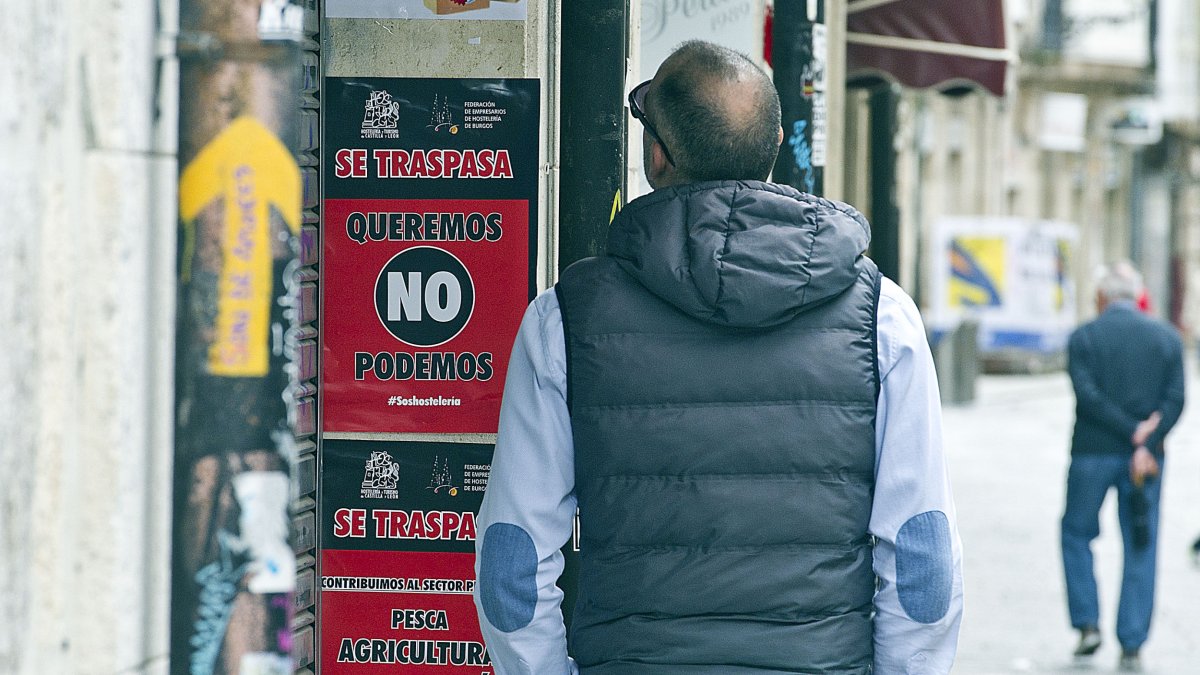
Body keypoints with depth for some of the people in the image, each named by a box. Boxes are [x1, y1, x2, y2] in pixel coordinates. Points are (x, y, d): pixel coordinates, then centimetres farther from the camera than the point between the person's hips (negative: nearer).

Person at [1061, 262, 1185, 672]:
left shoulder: (1083, 338, -3)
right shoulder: (1167, 339, 5)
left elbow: (1088, 395, -12)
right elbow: (1175, 400, -5)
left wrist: (1133, 432, -10)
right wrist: (1146, 444, -12)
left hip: (1093, 453, -2)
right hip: (1146, 458, 2)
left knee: (1077, 533, 17)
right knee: (1140, 550, 6)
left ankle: (1088, 624, 8)